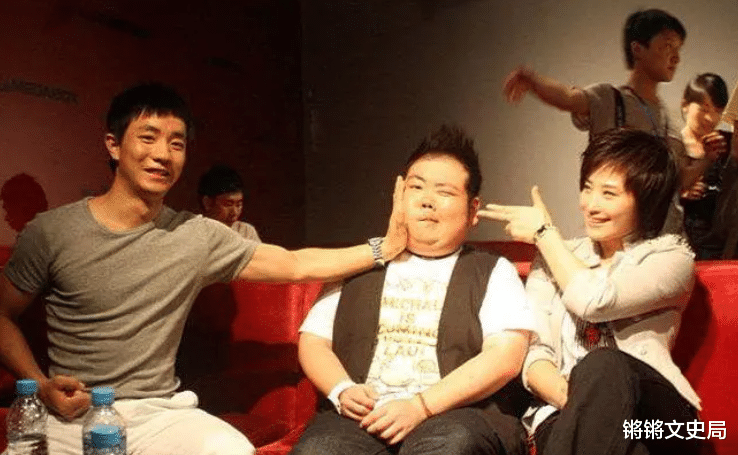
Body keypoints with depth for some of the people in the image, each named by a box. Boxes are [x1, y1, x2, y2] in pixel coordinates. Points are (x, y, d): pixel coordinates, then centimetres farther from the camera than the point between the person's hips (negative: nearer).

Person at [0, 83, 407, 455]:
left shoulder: (199, 236, 0)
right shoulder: (50, 233, -4)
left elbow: (296, 265, 3)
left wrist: (384, 247, -2)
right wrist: (41, 385, -9)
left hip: (159, 411, 2)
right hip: (71, 414, -1)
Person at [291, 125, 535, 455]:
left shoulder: (494, 273, 11)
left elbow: (505, 356, -3)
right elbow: (313, 341, 17)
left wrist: (422, 404, -14)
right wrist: (342, 391, -5)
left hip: (457, 417, -1)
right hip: (363, 417, 2)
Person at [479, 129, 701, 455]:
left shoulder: (671, 257, 7)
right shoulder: (553, 258, 17)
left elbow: (595, 301, -12)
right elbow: (533, 350, 5)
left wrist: (543, 231, 2)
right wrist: (573, 397, -17)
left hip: (655, 415, 0)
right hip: (566, 414, 1)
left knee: (603, 366, -36)